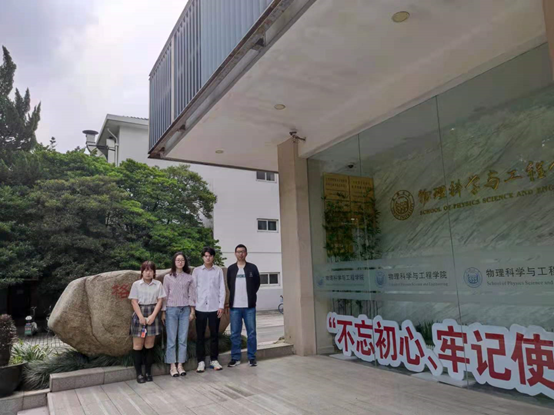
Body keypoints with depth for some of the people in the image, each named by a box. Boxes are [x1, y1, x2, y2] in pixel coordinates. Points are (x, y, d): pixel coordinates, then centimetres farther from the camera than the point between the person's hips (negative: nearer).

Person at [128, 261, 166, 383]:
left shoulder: (158, 284, 4)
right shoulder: (136, 284, 2)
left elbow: (160, 301, 1)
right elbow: (134, 301, -3)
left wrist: (152, 316, -10)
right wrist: (141, 317, -13)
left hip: (153, 314, 1)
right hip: (139, 314, -1)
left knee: (150, 344, 6)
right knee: (138, 344, 1)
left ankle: (148, 372, 14)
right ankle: (139, 373, 9)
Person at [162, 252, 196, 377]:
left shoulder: (189, 277, 6)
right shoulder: (168, 277, 3)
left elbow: (192, 295, 7)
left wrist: (192, 311, 3)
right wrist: (163, 312, 1)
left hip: (185, 310, 2)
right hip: (171, 309, -1)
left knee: (183, 339, 3)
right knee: (171, 339, 0)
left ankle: (180, 365, 13)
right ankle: (172, 366, 9)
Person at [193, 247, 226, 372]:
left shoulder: (219, 270, 4)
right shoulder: (196, 270, 4)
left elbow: (222, 289, 3)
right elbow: (193, 288, 4)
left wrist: (221, 306, -3)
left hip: (214, 307, 0)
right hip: (200, 307, 0)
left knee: (214, 335, 7)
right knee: (200, 335, 5)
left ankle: (214, 360, 19)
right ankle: (201, 361, 15)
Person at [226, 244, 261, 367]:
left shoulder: (252, 268, 3)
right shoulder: (231, 269, 7)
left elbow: (257, 284, 9)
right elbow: (229, 284, 15)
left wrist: (251, 296, 10)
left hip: (249, 306, -1)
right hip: (235, 306, 1)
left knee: (251, 333, 4)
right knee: (235, 334, 5)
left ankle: (252, 357, 13)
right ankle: (235, 358, 14)